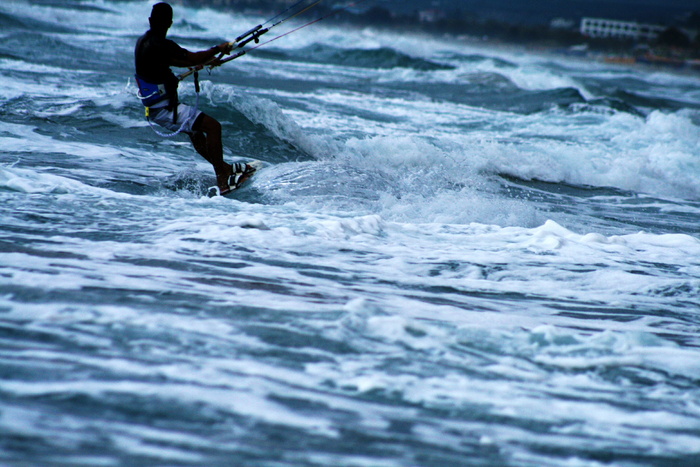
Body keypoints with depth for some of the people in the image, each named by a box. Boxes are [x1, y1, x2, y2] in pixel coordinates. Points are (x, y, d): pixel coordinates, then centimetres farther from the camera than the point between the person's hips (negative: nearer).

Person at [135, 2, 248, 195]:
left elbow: (173, 61, 22)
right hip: (165, 109, -10)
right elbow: (192, 58, -23)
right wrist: (218, 48, -7)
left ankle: (224, 168, 40)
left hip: (155, 107, 10)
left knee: (195, 129, 29)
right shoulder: (160, 45, -22)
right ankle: (222, 181, -14)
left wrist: (205, 61, 22)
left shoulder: (143, 41, 8)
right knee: (213, 126, -13)